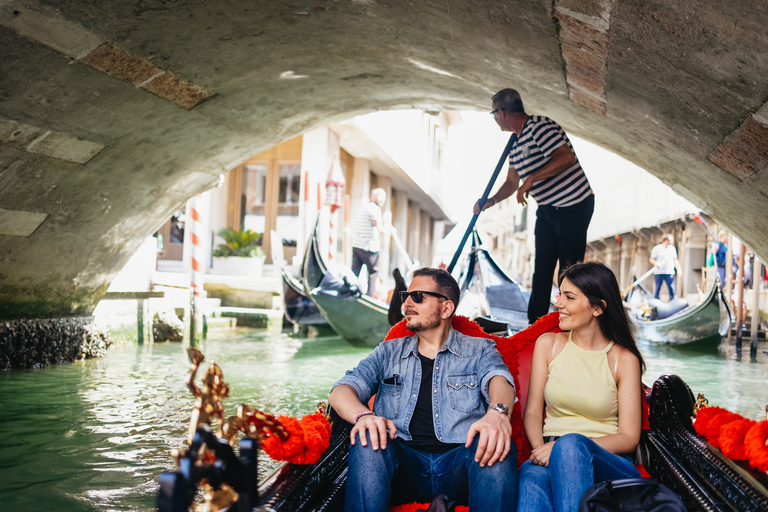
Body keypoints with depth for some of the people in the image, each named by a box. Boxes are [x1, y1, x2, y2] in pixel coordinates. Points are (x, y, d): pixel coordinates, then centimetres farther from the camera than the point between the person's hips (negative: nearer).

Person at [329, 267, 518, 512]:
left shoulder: (479, 350, 16)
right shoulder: (388, 352, 21)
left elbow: (498, 378, -7)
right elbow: (341, 391, 7)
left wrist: (497, 412, -34)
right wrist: (363, 415, -20)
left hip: (460, 463, -1)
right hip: (405, 465, 1)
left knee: (497, 444, -32)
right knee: (368, 440, -30)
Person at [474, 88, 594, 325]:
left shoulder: (540, 126, -16)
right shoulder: (516, 145, 13)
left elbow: (567, 157, -27)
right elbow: (511, 182, 18)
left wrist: (532, 179, -27)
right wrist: (491, 201, 2)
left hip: (574, 205, -9)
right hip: (547, 208, 9)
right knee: (542, 268, 9)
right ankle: (535, 323, 15)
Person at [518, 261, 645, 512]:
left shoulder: (623, 359, 2)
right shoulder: (548, 344, 12)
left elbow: (628, 438, -1)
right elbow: (533, 412, 11)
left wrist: (564, 447, -16)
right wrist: (540, 448, -13)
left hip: (607, 463, -1)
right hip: (553, 457, 1)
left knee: (570, 444, -38)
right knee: (533, 476, -38)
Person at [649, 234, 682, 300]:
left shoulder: (672, 248, 15)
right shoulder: (656, 248, -1)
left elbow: (675, 260, 19)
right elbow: (651, 259, -2)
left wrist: (678, 269, 8)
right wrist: (656, 263, -23)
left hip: (669, 272, 4)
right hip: (659, 273, -4)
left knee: (672, 289, -3)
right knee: (657, 289, 0)